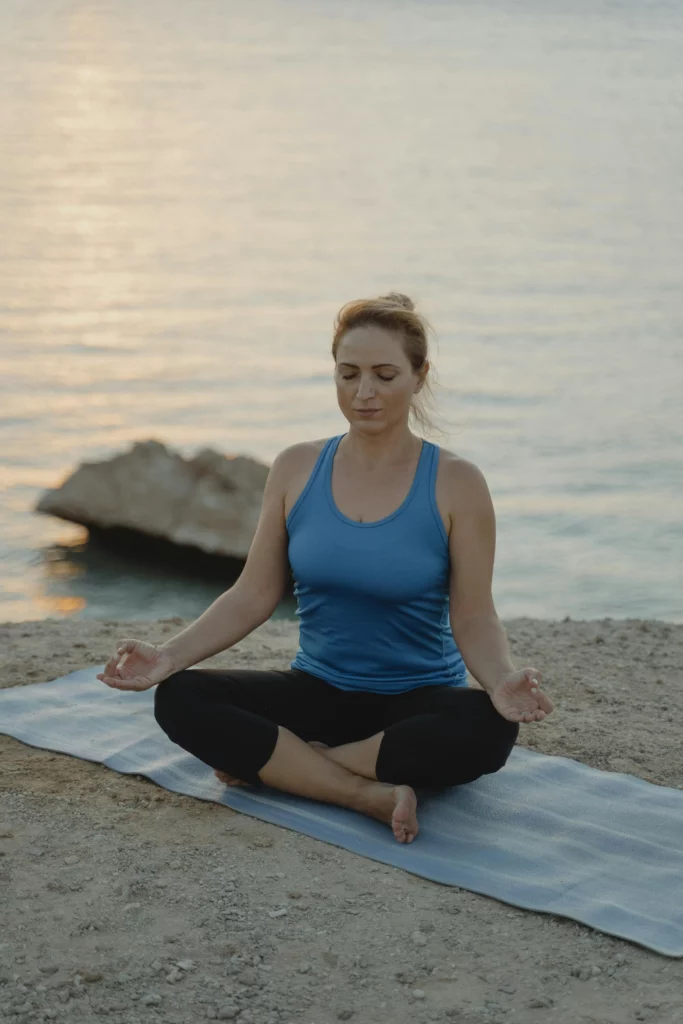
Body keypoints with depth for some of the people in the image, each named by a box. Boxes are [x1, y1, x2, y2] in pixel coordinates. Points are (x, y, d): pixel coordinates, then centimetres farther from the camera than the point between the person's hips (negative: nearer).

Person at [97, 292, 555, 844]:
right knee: (179, 699, -22)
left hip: (420, 698, -2)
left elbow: (474, 618, -10)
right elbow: (254, 595, 1)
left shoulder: (455, 483, -9)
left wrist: (503, 681, -32)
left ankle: (271, 764, -22)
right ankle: (372, 794, -28)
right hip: (319, 690, 2)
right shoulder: (297, 468, 0)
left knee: (489, 728, -37)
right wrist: (170, 655, -14)